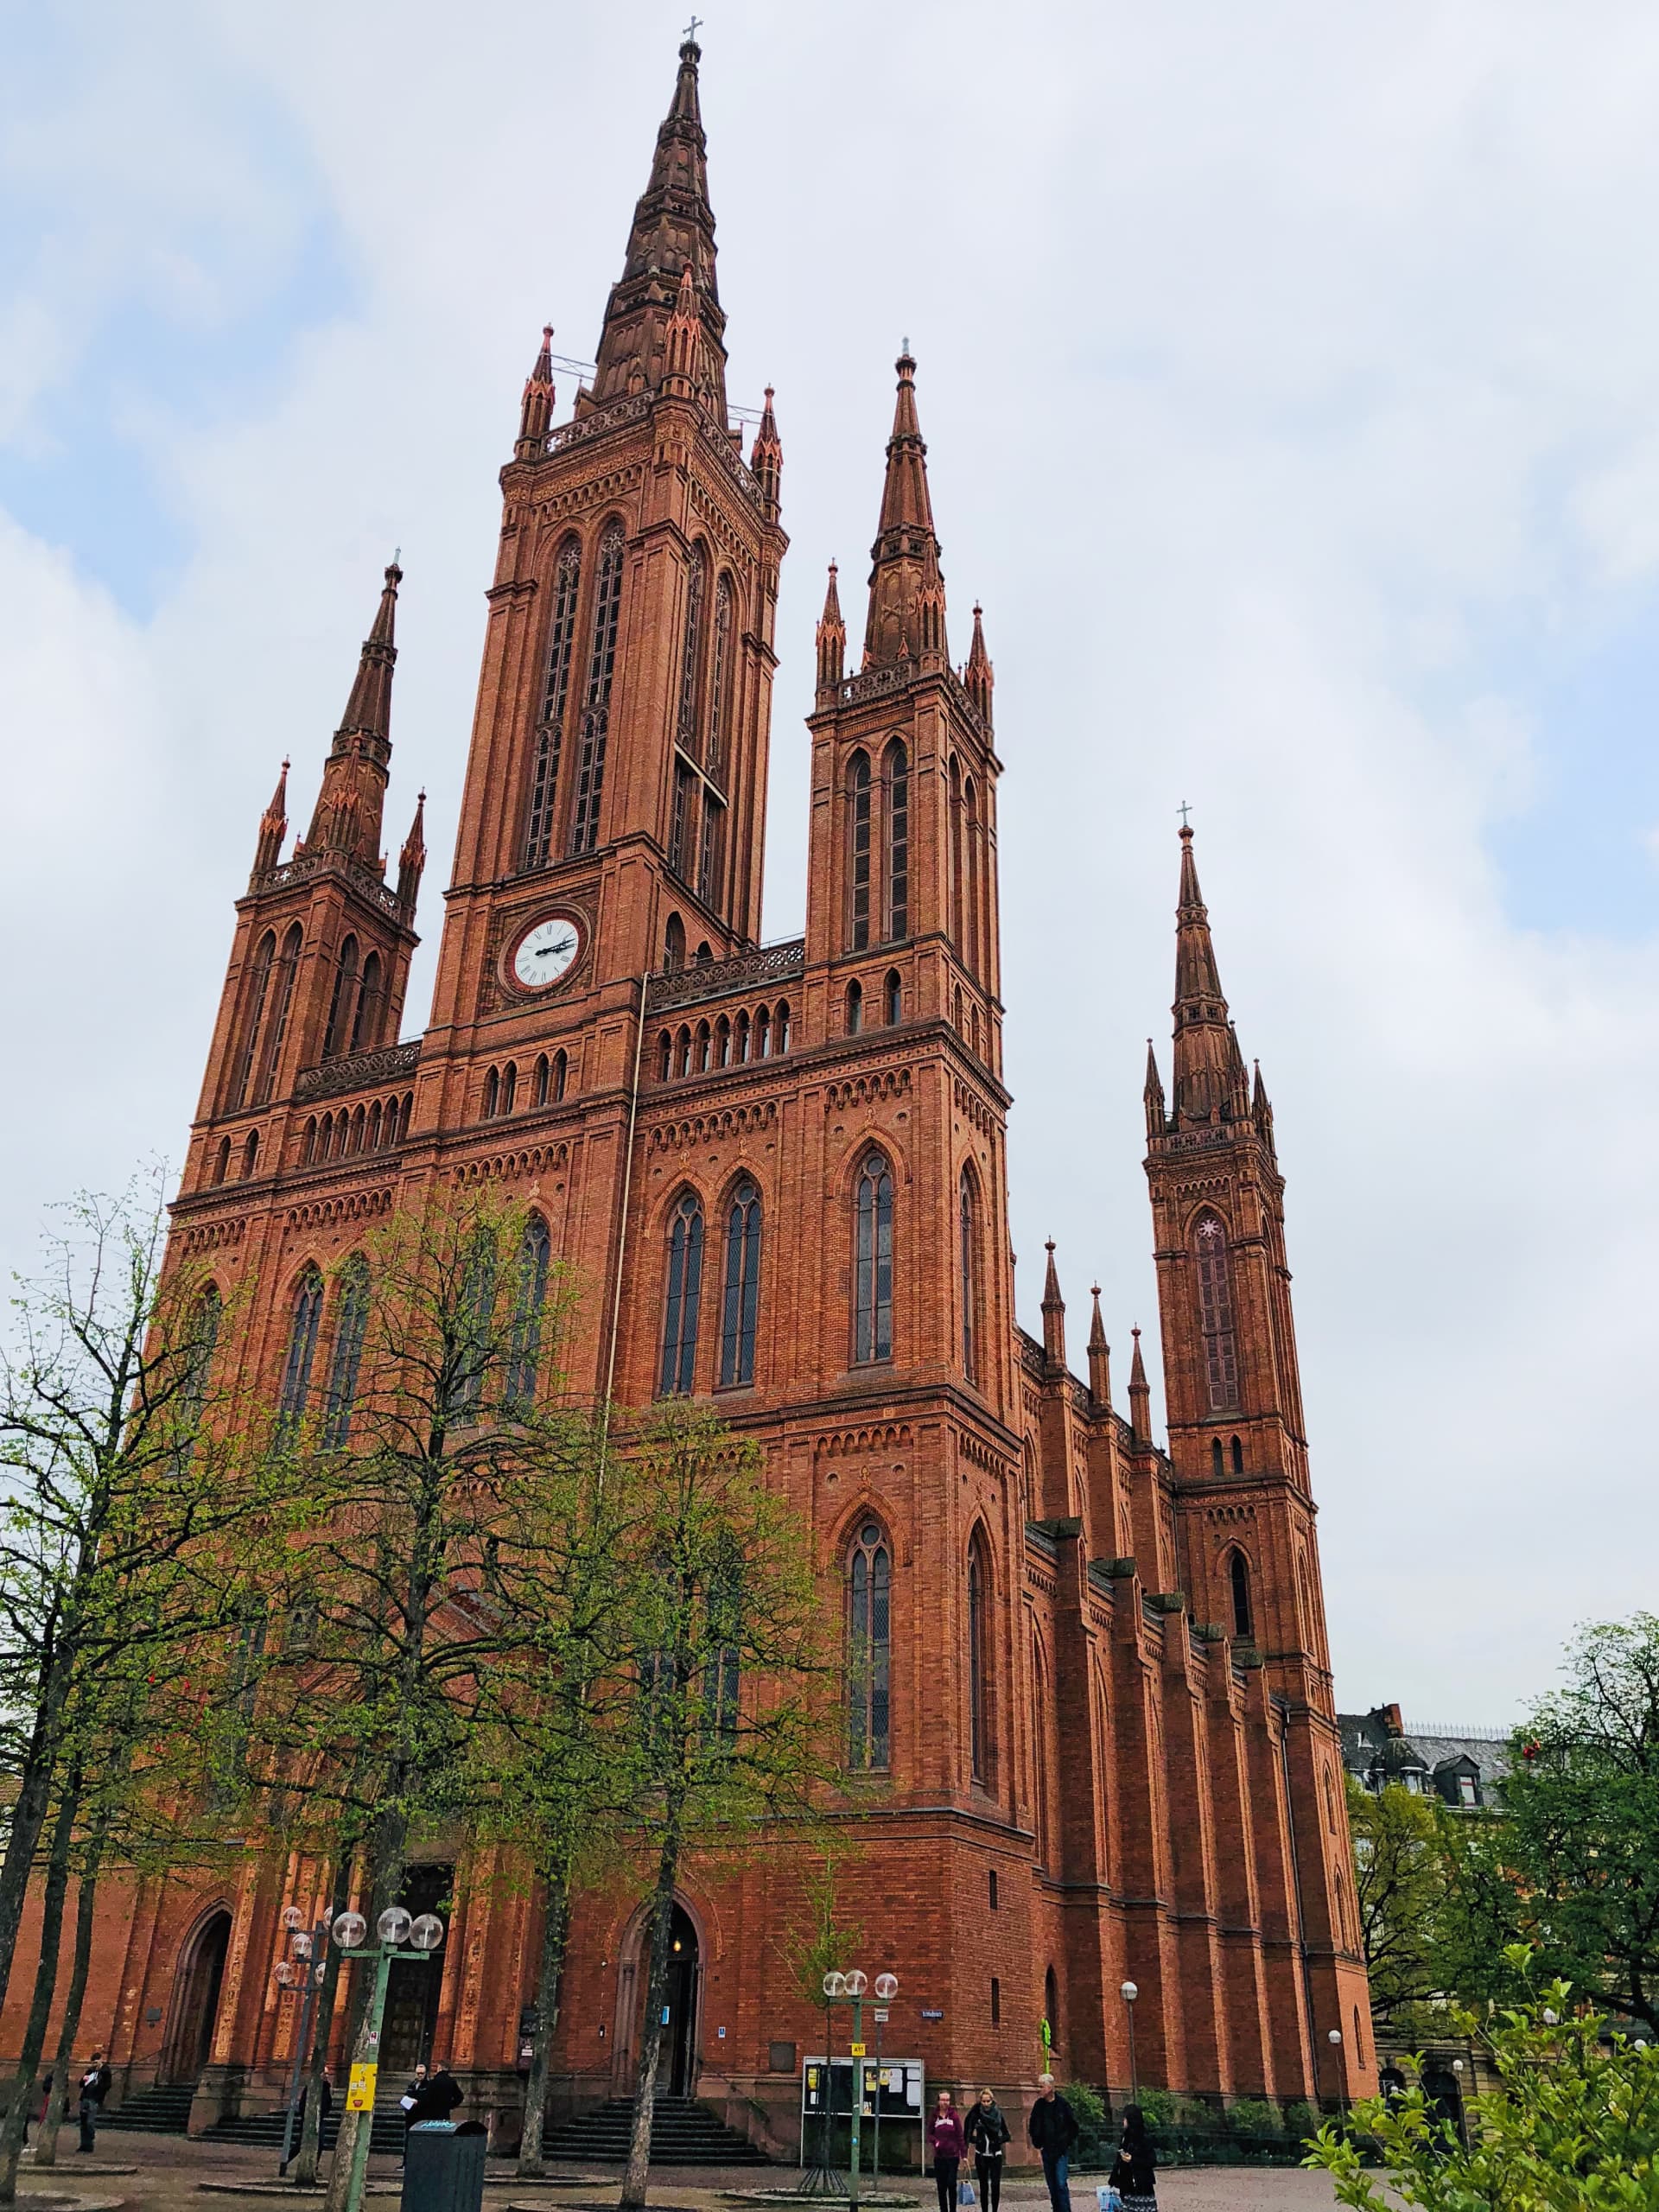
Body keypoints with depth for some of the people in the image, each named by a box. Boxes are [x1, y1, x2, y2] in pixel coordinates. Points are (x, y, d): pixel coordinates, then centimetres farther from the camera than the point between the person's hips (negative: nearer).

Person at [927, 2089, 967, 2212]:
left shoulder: (954, 2115, -3)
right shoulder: (934, 2117, 2)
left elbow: (960, 2136, -2)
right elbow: (929, 2134, 10)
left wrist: (964, 2155, -5)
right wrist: (935, 2142, -11)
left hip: (953, 2156, -2)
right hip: (939, 2157, 2)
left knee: (952, 2184, -7)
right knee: (941, 2187, 5)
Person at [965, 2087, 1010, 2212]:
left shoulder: (998, 2114, -2)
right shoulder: (975, 2115, -3)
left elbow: (1006, 2135, 3)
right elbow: (969, 2136, -1)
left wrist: (998, 2140, -14)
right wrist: (977, 2140, -19)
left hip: (996, 2155, 0)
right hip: (981, 2155, 0)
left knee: (995, 2185, -8)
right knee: (983, 2186, 5)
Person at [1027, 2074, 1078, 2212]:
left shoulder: (1062, 2103, -8)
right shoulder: (1039, 2105, 3)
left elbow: (1074, 2125, 0)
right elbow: (1033, 2127, 16)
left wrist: (1068, 2142, 0)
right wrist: (1037, 2145, 10)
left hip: (1062, 2151, -4)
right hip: (1047, 2151, 4)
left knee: (1061, 2184, -12)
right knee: (1052, 2186, 8)